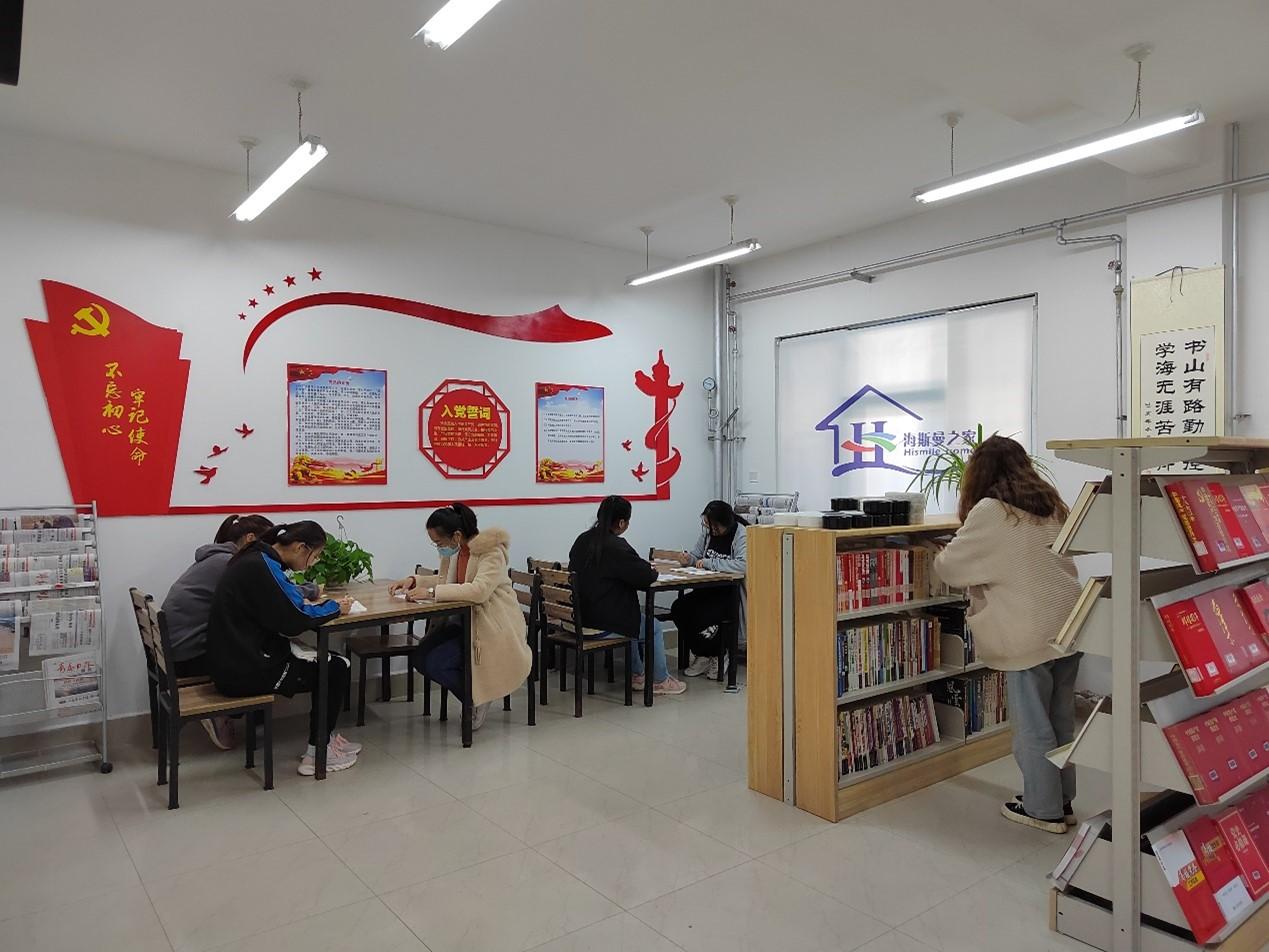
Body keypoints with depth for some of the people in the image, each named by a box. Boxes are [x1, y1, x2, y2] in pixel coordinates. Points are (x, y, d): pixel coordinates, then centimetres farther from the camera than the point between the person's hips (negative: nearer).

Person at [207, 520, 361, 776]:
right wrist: (334, 608, -7)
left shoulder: (257, 560, 9)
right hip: (245, 671, -10)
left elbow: (282, 606, 16)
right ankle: (317, 754, 8)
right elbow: (293, 622, -22)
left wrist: (326, 605, 2)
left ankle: (325, 738, 21)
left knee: (328, 661, 13)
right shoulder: (261, 568, -21)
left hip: (237, 659, 10)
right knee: (337, 670, 0)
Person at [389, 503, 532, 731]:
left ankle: (478, 700, 7)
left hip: (494, 627, -8)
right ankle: (474, 696, 10)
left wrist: (432, 592, -32)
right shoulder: (453, 551, 5)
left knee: (436, 663, -19)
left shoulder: (491, 551, -19)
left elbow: (479, 590, -32)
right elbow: (444, 580, 20)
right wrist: (414, 581, 2)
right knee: (420, 657, -8)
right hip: (466, 621, 9)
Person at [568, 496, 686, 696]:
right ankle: (660, 681, 27)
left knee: (634, 619, 33)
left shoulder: (583, 540, 4)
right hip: (602, 623, -9)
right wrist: (651, 570, 4)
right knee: (654, 628, 14)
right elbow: (646, 576, -20)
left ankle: (639, 675, 39)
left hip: (580, 615, 9)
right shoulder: (615, 546, -22)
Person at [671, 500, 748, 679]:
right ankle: (702, 655, 3)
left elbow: (742, 565, -32)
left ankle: (717, 656, 3)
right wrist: (688, 559, -5)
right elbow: (696, 554, 20)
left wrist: (709, 563, -26)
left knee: (700, 616, -28)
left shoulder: (742, 535, -16)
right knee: (678, 608, -16)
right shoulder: (708, 532, 7)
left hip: (733, 594, -7)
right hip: (709, 589, 7)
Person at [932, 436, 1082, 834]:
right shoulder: (1051, 504, 11)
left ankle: (1043, 809, 18)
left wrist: (939, 558, 17)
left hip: (1031, 635, -7)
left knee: (1033, 725, 6)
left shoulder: (991, 511, -10)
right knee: (1061, 718, 18)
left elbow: (950, 566, -4)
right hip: (1069, 624, 8)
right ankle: (1062, 800, 31)